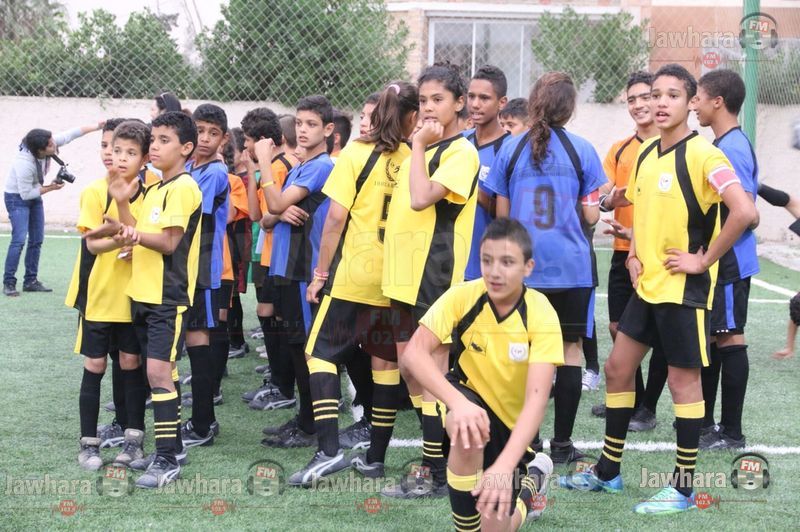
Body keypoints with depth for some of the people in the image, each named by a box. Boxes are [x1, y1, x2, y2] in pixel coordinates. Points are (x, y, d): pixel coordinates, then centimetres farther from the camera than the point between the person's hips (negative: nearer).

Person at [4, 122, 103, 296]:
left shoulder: (49, 144, -19)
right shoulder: (25, 164, -36)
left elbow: (72, 134, -9)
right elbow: (25, 193, -27)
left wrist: (97, 126, -9)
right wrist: (50, 188, -20)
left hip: (34, 195, 8)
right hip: (17, 197, -8)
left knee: (37, 240, 6)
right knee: (19, 239, -17)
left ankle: (30, 281, 12)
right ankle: (8, 282, -12)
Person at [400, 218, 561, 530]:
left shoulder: (542, 315, -25)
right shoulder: (461, 297, -21)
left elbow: (536, 399, -34)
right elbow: (413, 355, -30)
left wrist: (504, 466, -47)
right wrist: (458, 402, -47)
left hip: (514, 421, 0)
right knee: (467, 429, -36)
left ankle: (531, 482, 30)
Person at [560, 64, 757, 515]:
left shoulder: (703, 155, -16)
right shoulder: (647, 154, 9)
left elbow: (745, 212, -27)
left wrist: (704, 260, -20)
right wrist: (634, 255, 9)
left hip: (685, 287, -8)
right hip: (647, 284, 8)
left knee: (684, 380, 0)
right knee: (618, 367, 12)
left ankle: (684, 487, 11)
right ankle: (608, 470, 25)